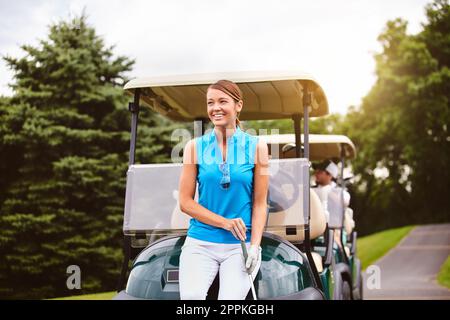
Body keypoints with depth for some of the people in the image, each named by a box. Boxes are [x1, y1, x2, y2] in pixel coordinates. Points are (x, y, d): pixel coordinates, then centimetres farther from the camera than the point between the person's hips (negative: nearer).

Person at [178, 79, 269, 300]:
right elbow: (185, 202, 3)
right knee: (191, 296, -21)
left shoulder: (256, 147, 4)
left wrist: (255, 245, -8)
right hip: (200, 243, 0)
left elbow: (260, 203, 4)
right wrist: (224, 222, -9)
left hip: (240, 245, 0)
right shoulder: (195, 146, 5)